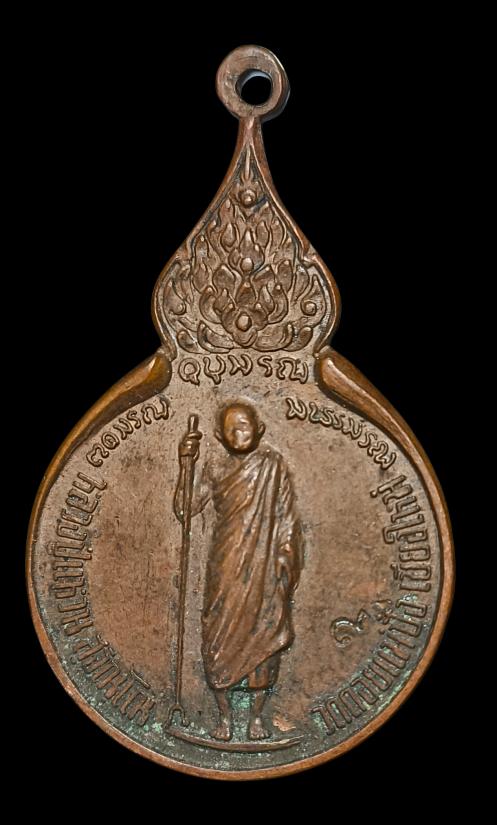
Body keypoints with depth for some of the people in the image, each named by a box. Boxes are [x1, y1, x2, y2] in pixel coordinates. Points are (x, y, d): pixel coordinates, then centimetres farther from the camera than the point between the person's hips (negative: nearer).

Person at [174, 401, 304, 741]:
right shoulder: (215, 470, 3)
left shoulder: (273, 464, -2)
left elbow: (286, 517, -1)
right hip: (225, 570, 1)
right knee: (220, 636, 3)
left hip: (264, 569, -1)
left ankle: (257, 716, 20)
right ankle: (225, 716, 18)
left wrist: (285, 562, -6)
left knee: (263, 636, 4)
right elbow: (184, 509, -5)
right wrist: (186, 465, -14)